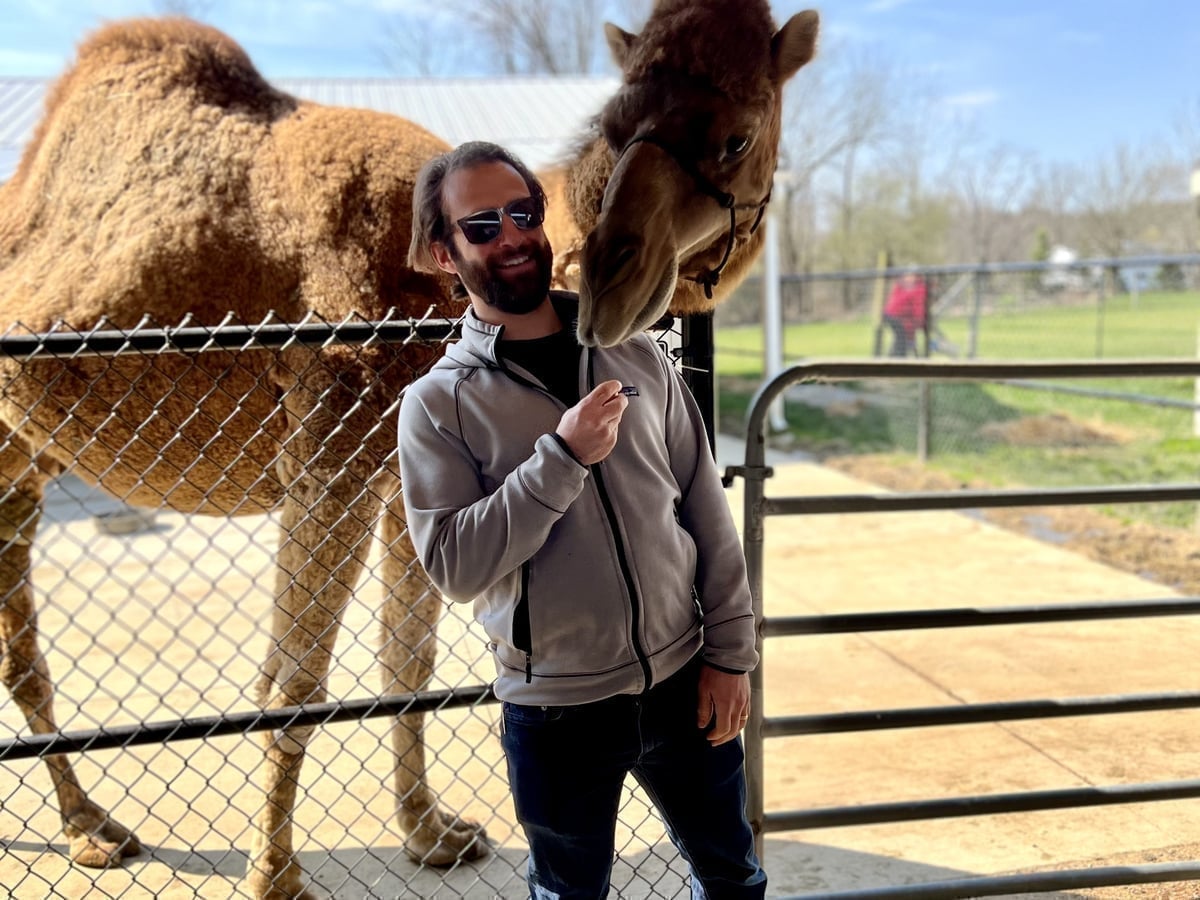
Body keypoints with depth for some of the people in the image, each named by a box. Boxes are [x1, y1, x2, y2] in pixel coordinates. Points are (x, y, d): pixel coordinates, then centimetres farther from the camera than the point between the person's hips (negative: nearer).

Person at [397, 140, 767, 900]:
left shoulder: (635, 355, 1)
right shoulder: (438, 402, -7)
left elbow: (707, 510, 2)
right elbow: (453, 565, -17)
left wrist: (730, 651, -1)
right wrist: (562, 457, -25)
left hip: (684, 681, 3)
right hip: (556, 710, -2)